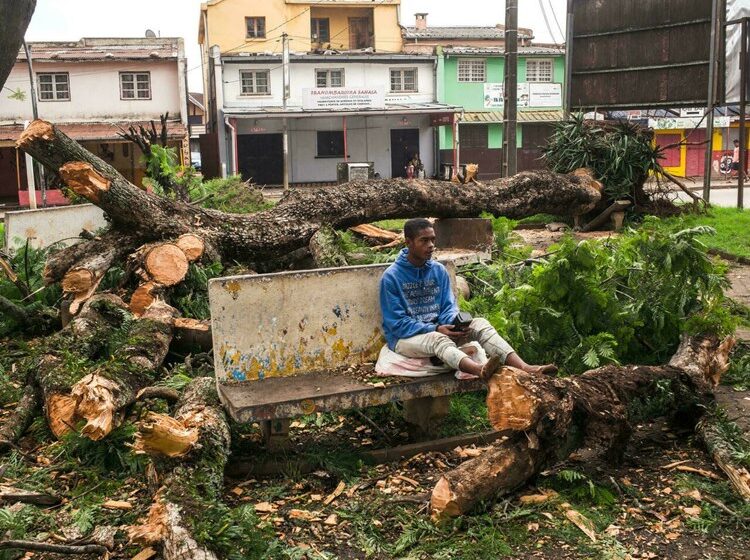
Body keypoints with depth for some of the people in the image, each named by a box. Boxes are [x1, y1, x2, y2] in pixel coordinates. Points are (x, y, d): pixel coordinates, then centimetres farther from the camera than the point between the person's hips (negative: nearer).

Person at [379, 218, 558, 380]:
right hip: (405, 337, -5)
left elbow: (449, 307, 5)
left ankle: (523, 367, -41)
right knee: (437, 339, -38)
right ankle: (482, 371, -68)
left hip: (438, 329, 5)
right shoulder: (391, 276, -11)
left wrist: (455, 324, -19)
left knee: (480, 323, -19)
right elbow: (397, 323, -14)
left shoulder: (439, 270, 5)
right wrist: (436, 329, -24)